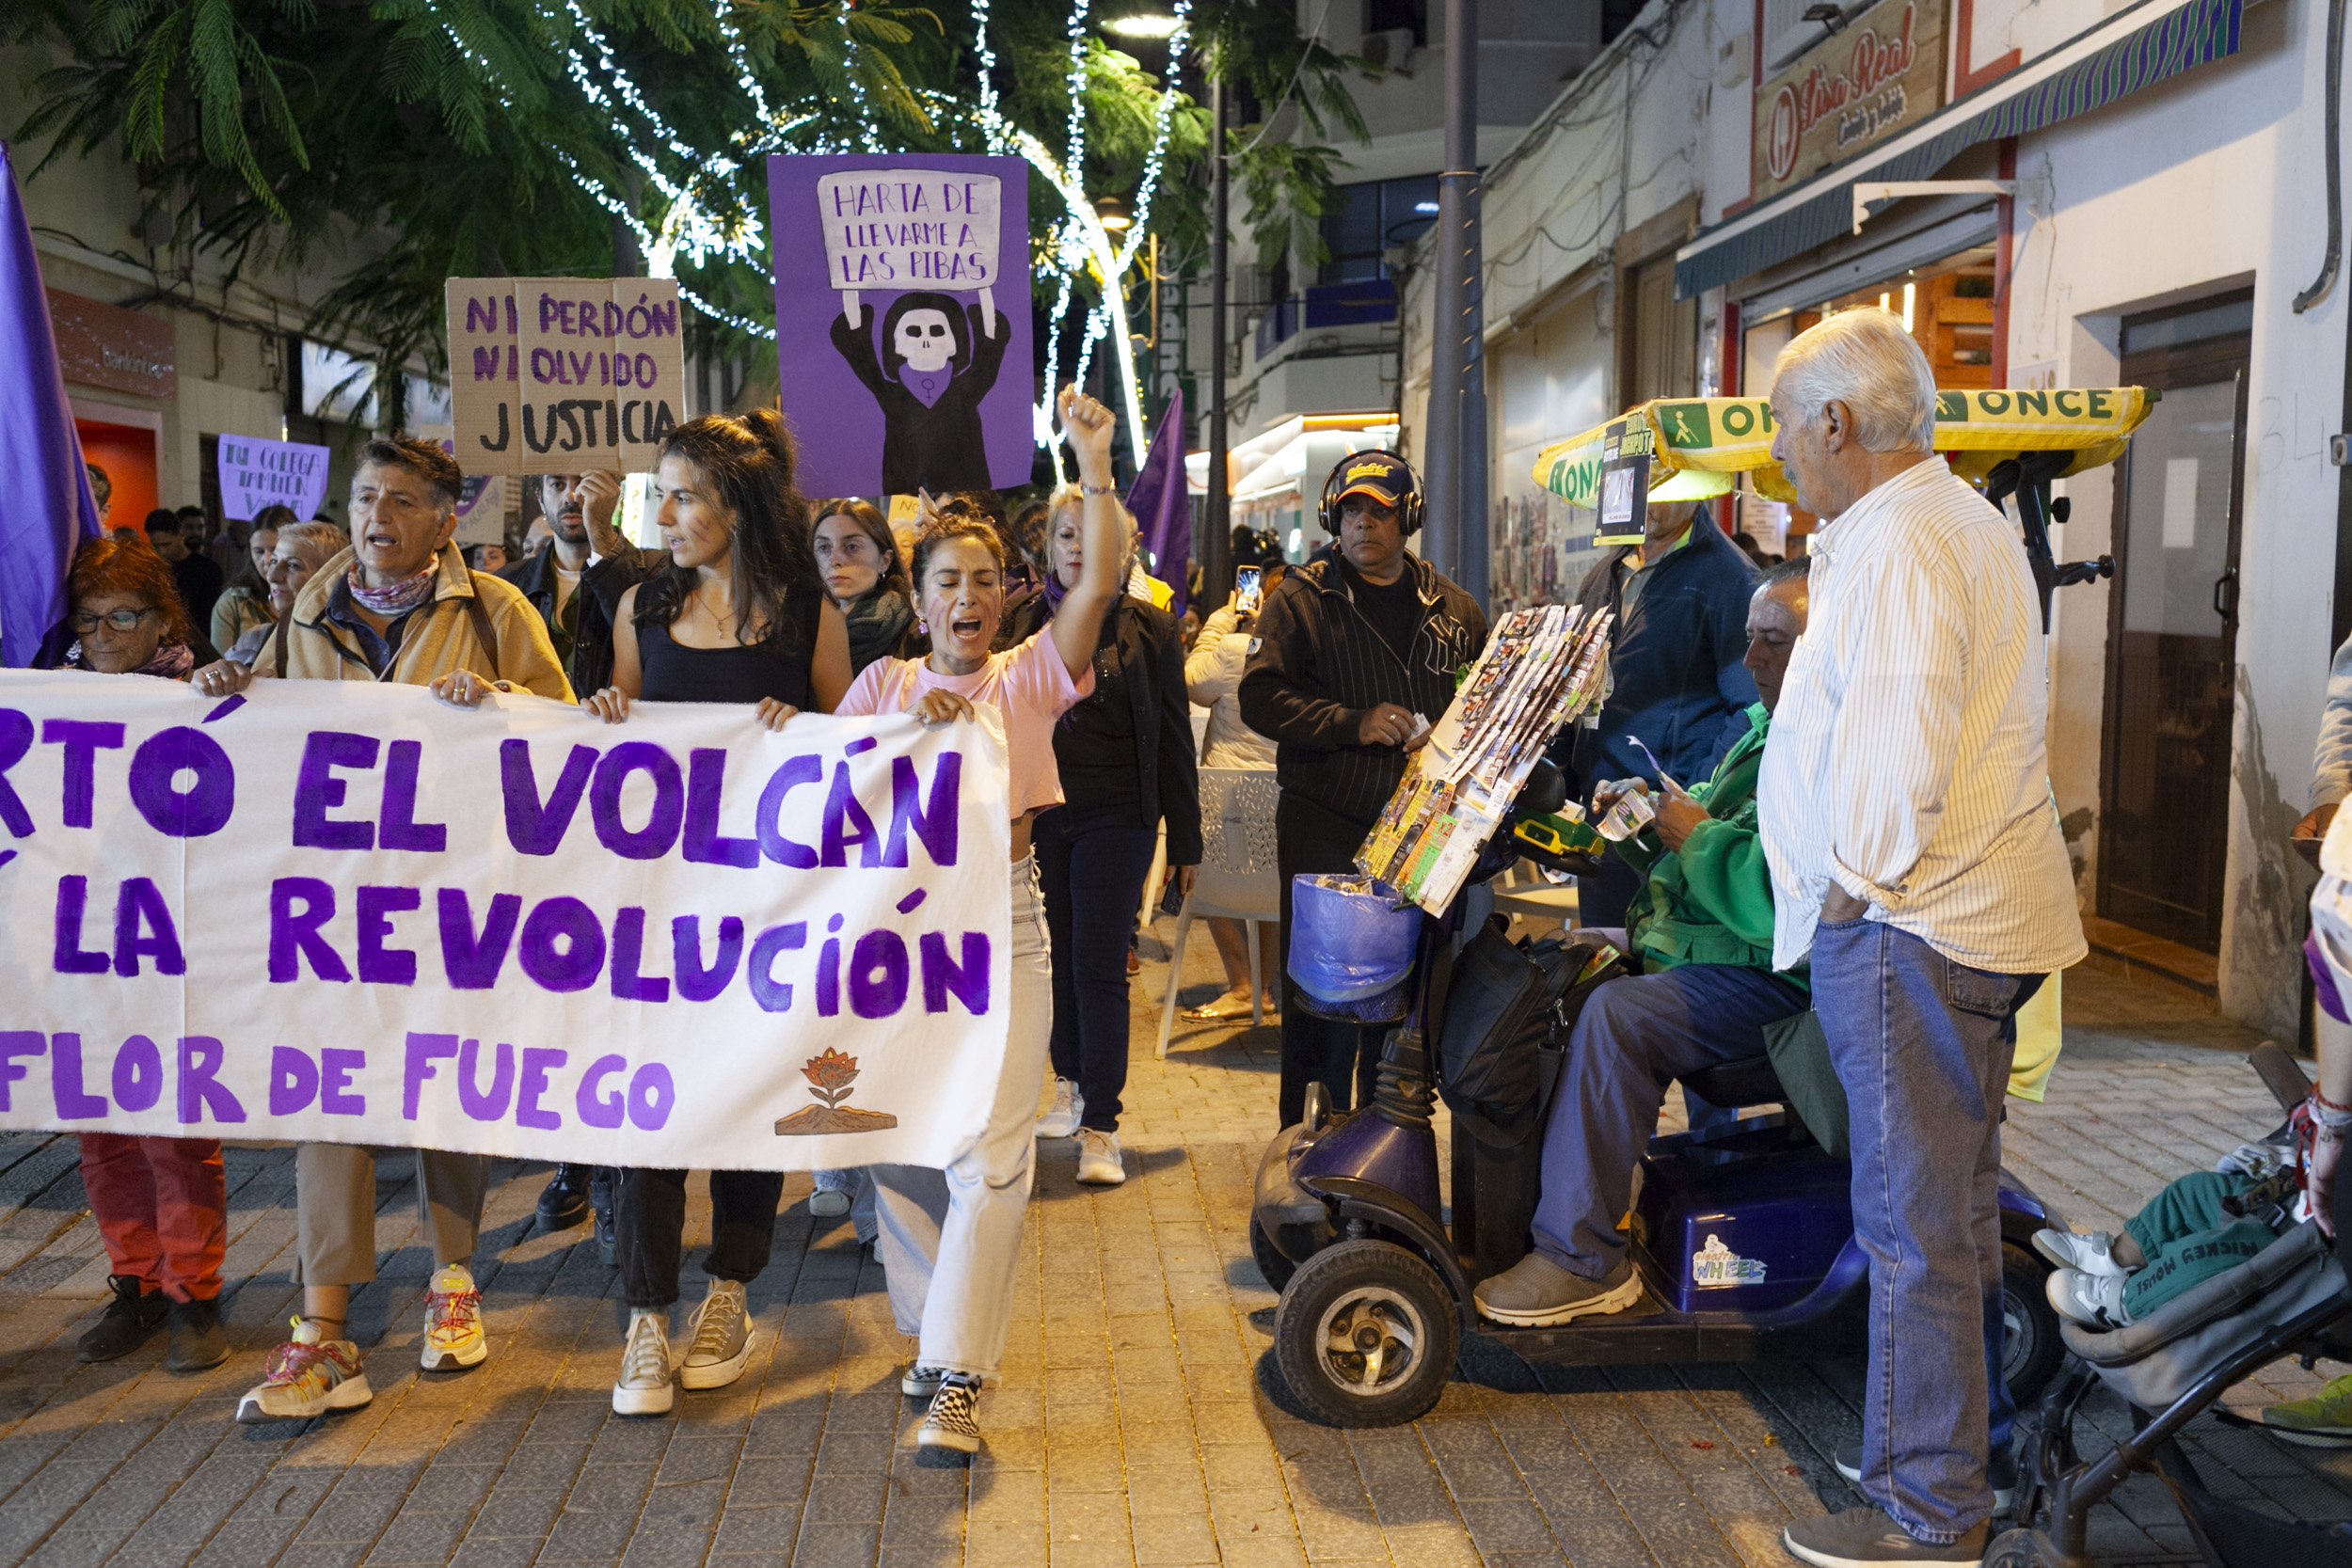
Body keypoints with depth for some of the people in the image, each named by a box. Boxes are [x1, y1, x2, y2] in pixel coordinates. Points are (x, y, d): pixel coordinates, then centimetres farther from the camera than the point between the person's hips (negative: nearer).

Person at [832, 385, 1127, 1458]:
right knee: (897, 1140, 7)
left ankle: (956, 1380, -4)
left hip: (1003, 921, -2)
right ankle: (935, 1330, 27)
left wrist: (1094, 466, -17)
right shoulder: (885, 683, 12)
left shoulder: (1031, 676, 6)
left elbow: (1099, 585, -10)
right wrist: (907, 733, -13)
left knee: (990, 1150, -8)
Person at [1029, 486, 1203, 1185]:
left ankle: (1101, 1126, 1)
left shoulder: (1149, 630, 1)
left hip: (1116, 818, -2)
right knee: (1057, 957, 11)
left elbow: (1173, 736, 2)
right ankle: (1072, 1083, 30)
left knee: (1099, 966, -5)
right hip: (1039, 815, 3)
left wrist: (1185, 839, 2)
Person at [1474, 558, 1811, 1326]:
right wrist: (1651, 811, 4)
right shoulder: (1766, 725, 15)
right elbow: (1719, 816, 25)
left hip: (1782, 976, -11)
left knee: (1613, 1016, -29)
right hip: (1697, 942, 11)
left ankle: (1582, 1257, -18)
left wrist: (1696, 836, -18)